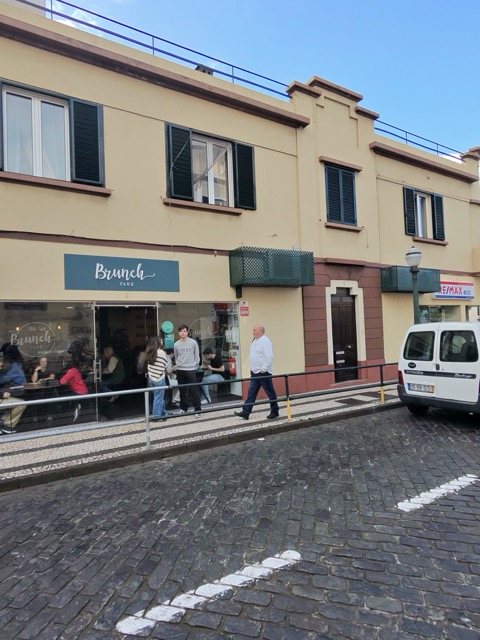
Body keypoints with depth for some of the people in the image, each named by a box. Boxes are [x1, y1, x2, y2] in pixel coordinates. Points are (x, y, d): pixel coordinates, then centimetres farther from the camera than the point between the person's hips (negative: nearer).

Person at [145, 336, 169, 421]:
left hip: (151, 378, 7)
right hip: (159, 378, -7)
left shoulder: (149, 353, 7)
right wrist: (168, 371, 11)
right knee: (159, 397, 2)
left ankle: (163, 413, 26)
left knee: (158, 396, 16)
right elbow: (166, 365, -5)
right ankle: (156, 415, 7)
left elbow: (148, 365, 7)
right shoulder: (161, 352, -13)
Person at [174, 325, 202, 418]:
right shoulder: (176, 344, 2)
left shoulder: (193, 342, -4)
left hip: (191, 369, -3)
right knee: (182, 391, 11)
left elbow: (197, 356, 2)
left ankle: (198, 409, 2)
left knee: (194, 390, -4)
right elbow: (176, 357, 13)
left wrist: (195, 366, 3)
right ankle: (183, 408, 23)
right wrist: (179, 365, 9)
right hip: (180, 370, 3)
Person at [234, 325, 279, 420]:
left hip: (264, 372, -9)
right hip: (255, 372, 9)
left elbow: (270, 356, -22)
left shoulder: (265, 341, -15)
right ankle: (245, 412, 9)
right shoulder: (254, 341, 14)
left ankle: (274, 412, 15)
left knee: (270, 393, 3)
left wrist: (263, 369, -22)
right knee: (251, 392, 8)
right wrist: (252, 368, 16)